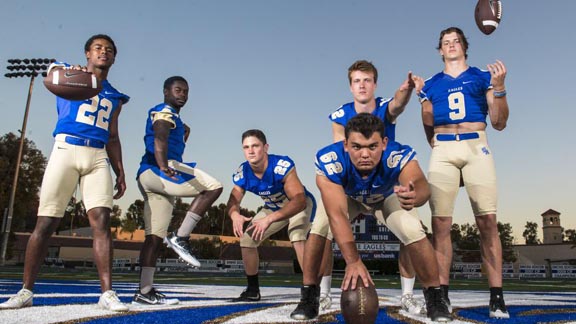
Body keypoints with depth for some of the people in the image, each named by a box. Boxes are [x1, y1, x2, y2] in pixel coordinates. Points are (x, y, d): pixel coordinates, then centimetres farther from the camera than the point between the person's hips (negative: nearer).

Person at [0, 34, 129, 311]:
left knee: (101, 220, -11)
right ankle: (26, 291, 8)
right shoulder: (69, 71, 13)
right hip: (66, 149, -2)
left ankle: (107, 293, -12)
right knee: (46, 222, -3)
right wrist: (68, 71, -38)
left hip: (98, 156, 3)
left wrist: (120, 172, 11)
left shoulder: (114, 97, 23)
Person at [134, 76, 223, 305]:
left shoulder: (173, 117, 29)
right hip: (155, 170, -10)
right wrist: (164, 167, -38)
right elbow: (159, 140, -22)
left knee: (155, 236, 7)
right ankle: (180, 238, -17)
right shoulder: (165, 112, -2)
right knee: (213, 187, -16)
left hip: (149, 175, 10)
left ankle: (145, 292, 8)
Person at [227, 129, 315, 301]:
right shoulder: (242, 173, -20)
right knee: (247, 238, -1)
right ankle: (253, 290, 16)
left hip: (300, 204, -6)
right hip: (273, 208, 6)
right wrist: (235, 215, -43)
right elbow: (233, 201, -17)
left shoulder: (282, 166, -38)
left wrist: (270, 219, -57)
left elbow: (299, 200, -45)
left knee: (297, 236, -34)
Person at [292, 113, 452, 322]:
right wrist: (352, 261, -54)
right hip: (346, 197, 0)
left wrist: (415, 195, -83)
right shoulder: (329, 160, -41)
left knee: (414, 233, -22)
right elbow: (336, 214, -46)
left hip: (388, 197, 0)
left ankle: (434, 298, 2)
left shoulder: (399, 156, -40)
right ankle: (309, 297, -5)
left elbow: (421, 184, -58)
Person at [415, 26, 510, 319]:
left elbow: (499, 124, 10)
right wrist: (421, 98, 4)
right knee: (440, 222, -7)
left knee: (487, 220, -10)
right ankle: (441, 293, -1)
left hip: (476, 147, -1)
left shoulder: (482, 77, 17)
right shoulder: (431, 84, 20)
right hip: (442, 150, 1)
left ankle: (496, 297, -5)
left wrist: (499, 88, -3)